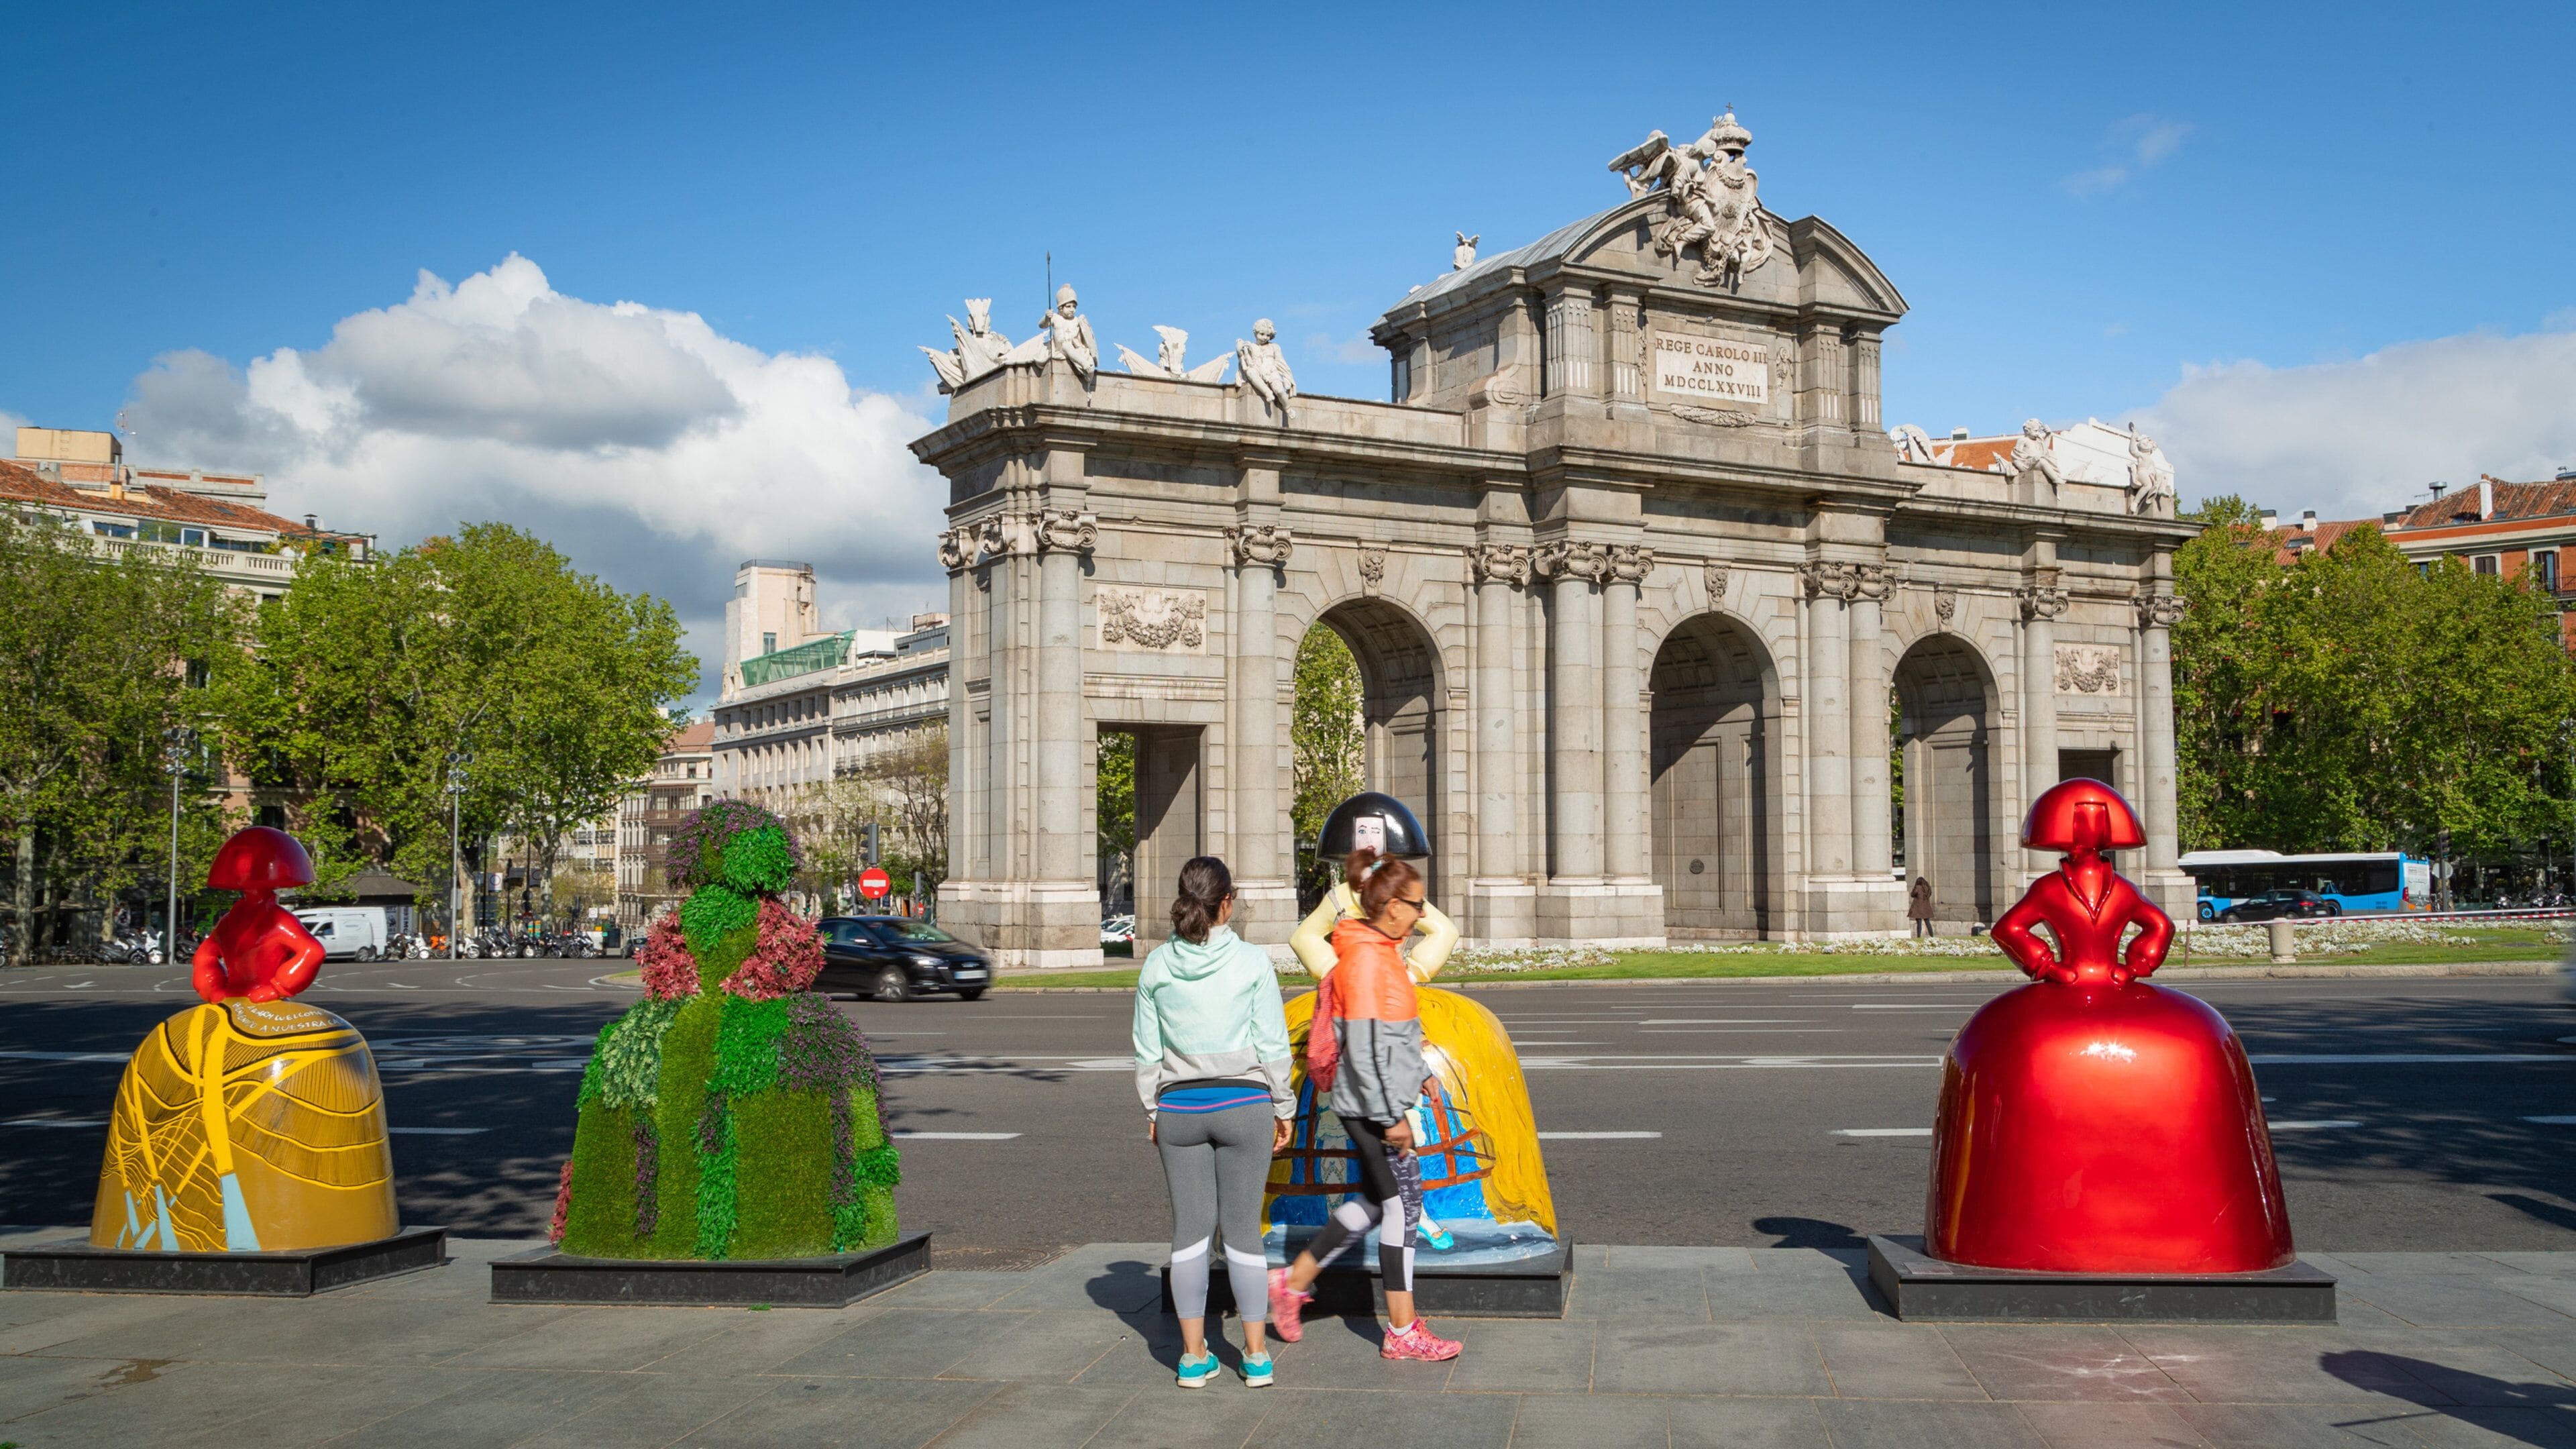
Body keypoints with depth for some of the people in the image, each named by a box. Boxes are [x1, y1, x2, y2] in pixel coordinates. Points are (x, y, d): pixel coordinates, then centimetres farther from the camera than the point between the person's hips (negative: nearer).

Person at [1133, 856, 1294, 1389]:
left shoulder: (1158, 965, -1)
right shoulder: (1252, 962, -8)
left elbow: (1147, 1050, 4)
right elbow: (1272, 1044, -5)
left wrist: (1152, 1111, 14)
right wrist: (1284, 1107, 6)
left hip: (1180, 1109, 2)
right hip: (1243, 1104, -2)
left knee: (1190, 1230, 9)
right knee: (1243, 1229, 7)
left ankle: (1194, 1355, 14)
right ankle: (1256, 1354, 12)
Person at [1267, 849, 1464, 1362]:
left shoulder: (1381, 953, 12)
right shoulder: (1364, 959, -19)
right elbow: (1365, 1049, -22)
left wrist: (1399, 1105, 22)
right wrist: (1391, 1117, -20)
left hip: (1383, 1102, 10)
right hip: (1372, 1106, -10)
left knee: (1375, 1202, 17)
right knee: (1399, 1207, -1)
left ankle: (1293, 1281, 26)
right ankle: (1402, 1333, 8)